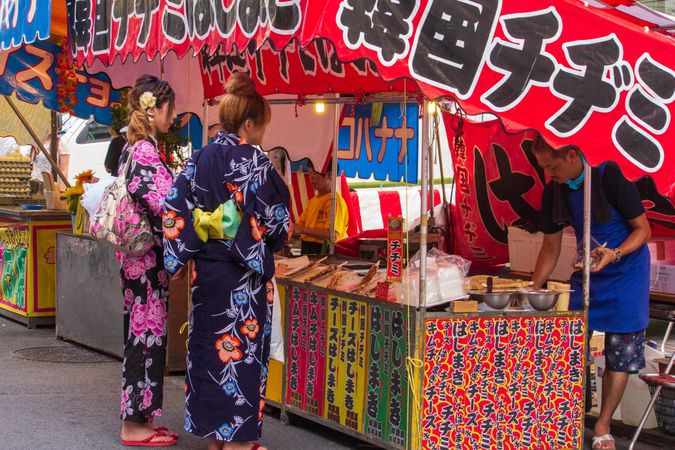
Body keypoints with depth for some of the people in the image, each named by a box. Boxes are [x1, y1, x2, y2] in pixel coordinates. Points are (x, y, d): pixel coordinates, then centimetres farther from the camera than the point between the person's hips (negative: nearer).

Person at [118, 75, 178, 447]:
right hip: (149, 259, -10)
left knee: (141, 333, 13)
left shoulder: (131, 148, 13)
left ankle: (137, 419, 21)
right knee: (147, 335, -2)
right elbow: (161, 206, -21)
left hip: (136, 256, 10)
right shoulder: (146, 150, -16)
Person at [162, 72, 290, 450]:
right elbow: (277, 219, -13)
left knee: (209, 346, 12)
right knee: (241, 349, 2)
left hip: (205, 270, 6)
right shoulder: (254, 161, -13)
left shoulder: (200, 159, 4)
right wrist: (281, 233, 9)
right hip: (243, 276, -6)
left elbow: (175, 209, 2)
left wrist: (186, 255, 8)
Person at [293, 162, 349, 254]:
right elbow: (300, 225, 19)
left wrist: (302, 229, -20)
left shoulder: (335, 201, -10)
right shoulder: (312, 200, 18)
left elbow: (333, 235, -21)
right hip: (306, 250, 8)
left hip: (323, 251, -8)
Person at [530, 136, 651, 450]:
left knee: (621, 352, -2)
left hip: (626, 271, -5)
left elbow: (643, 229, -15)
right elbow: (551, 246, 6)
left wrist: (615, 254, -32)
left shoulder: (610, 177, -21)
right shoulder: (554, 191, -4)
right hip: (587, 271, 5)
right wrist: (533, 290, 0)